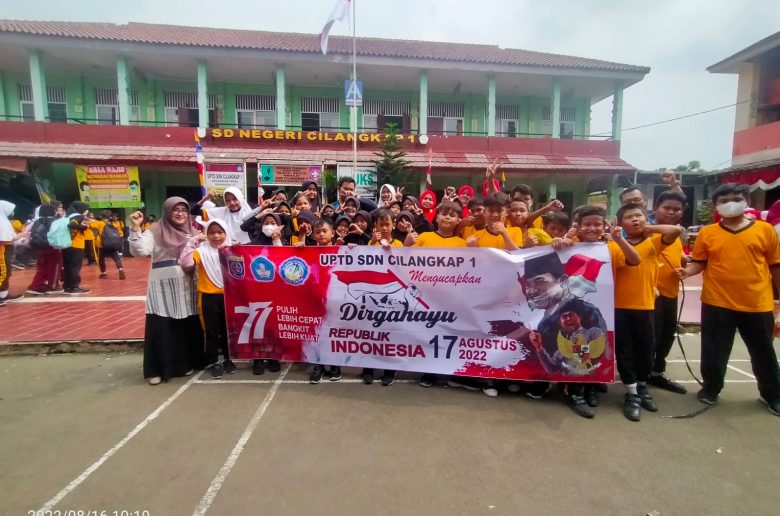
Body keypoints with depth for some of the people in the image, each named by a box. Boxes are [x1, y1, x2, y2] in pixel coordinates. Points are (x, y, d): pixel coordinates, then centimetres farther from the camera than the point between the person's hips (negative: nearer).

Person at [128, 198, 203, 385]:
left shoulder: (192, 232, 11)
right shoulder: (155, 232, -1)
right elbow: (139, 251, -14)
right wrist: (135, 228, -23)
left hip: (186, 288, 4)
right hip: (163, 288, -4)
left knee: (188, 327, 10)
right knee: (161, 329, -1)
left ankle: (185, 363, 25)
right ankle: (157, 369, 11)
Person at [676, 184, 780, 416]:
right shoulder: (707, 233, 0)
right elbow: (699, 262, 4)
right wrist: (687, 271, -18)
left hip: (758, 305, 1)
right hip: (717, 304, 0)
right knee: (714, 352, 10)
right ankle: (711, 388, 31)